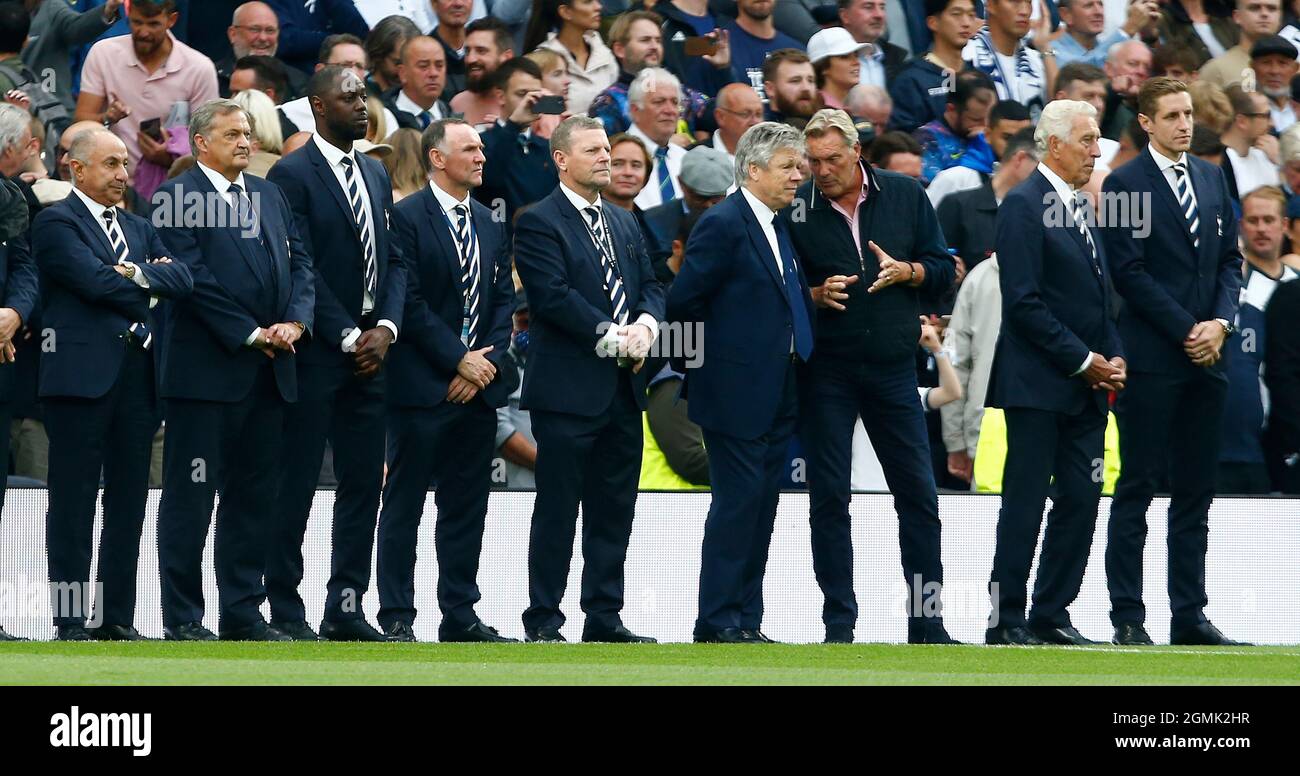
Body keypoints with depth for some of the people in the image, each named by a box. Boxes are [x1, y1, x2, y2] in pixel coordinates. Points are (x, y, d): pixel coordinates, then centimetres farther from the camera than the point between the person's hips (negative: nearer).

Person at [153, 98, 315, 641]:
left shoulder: (270, 195, 16)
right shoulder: (178, 197, -6)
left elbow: (299, 263, 12)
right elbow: (195, 277, -13)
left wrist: (295, 320, -6)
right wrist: (251, 334, -14)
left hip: (268, 373, 7)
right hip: (207, 368, -7)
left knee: (253, 496, 9)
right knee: (191, 496, -2)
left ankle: (243, 612, 15)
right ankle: (182, 618, 1)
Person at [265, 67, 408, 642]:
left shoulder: (376, 174, 15)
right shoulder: (293, 175, -7)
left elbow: (394, 260, 14)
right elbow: (300, 268, -12)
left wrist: (385, 328, -3)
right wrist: (348, 337, -13)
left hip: (369, 351, 7)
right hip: (316, 352, -7)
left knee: (364, 482, 6)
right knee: (296, 484, -2)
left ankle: (345, 609, 10)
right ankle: (285, 611, 2)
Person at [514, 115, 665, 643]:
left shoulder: (625, 225, 19)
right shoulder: (539, 223, -6)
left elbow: (650, 287, 14)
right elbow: (553, 296, -16)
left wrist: (645, 326, -8)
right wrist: (612, 338, -17)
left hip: (622, 389, 7)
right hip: (568, 389, -7)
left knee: (615, 510, 8)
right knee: (557, 510, -3)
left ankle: (604, 618, 14)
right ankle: (543, 623, 1)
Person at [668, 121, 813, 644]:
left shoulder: (779, 227, 14)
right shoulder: (723, 224, -13)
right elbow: (683, 301, -13)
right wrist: (695, 367, -5)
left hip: (777, 398, 9)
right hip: (735, 393, -9)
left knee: (761, 507, 9)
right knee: (737, 502, -7)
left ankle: (745, 618, 13)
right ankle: (718, 620, -2)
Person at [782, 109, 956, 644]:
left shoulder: (906, 197, 3)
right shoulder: (796, 209, -2)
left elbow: (942, 268, 7)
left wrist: (907, 272, -13)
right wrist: (814, 295, -17)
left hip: (892, 366, 1)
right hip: (825, 372, -1)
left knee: (918, 494, 2)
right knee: (829, 497, 0)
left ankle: (927, 620, 9)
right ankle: (839, 622, 7)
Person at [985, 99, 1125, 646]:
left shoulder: (1080, 206, 16)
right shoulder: (1023, 206, -10)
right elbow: (1024, 303, -16)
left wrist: (1113, 356, 5)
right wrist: (1084, 362, -14)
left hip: (1086, 387, 8)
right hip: (1038, 385, -8)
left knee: (1080, 502, 6)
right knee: (1025, 504, -4)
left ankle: (1051, 616, 12)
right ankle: (1006, 621, 0)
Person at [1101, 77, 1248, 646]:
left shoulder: (1212, 178, 14)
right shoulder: (1124, 184, -4)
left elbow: (1230, 258, 14)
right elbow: (1130, 272, -9)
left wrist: (1220, 321, -3)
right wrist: (1186, 331, -12)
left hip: (1207, 359, 6)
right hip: (1152, 357, -6)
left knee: (1196, 490, 7)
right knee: (1137, 488, -3)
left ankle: (1189, 615, 10)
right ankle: (1127, 616, -1)